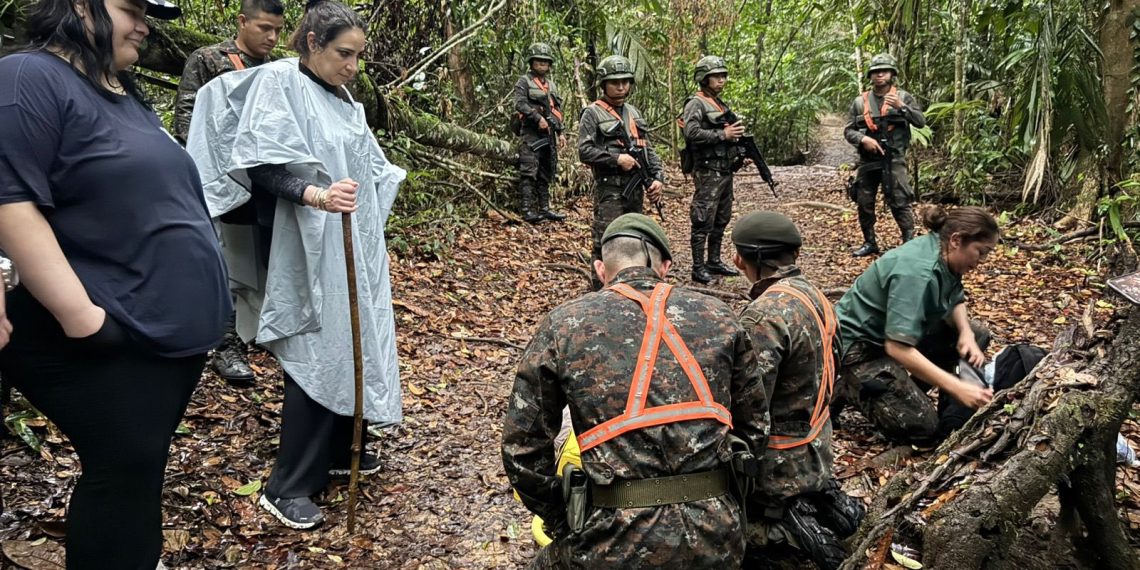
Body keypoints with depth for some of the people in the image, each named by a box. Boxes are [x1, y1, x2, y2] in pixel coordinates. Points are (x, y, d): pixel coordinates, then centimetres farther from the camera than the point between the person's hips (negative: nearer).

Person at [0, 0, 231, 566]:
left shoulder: (125, 93, 15)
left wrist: (191, 306, 20)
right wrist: (79, 314, -25)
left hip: (168, 329, 8)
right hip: (108, 344, -8)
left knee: (142, 471, 19)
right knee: (124, 475, 1)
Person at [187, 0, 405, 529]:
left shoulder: (341, 99, 15)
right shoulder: (277, 83, -10)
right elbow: (264, 162, -22)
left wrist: (374, 241, 21)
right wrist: (315, 194, -40)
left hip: (350, 246, 8)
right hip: (306, 249, -8)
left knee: (349, 345, 13)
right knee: (316, 354, -8)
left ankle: (339, 450, 29)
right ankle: (288, 487, 2)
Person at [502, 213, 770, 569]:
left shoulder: (562, 326, 0)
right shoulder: (717, 317, 6)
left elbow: (523, 447, 0)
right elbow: (756, 429, 10)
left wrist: (562, 523, 14)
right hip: (717, 539, 2)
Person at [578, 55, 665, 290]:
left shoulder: (634, 112, 16)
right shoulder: (592, 113, -5)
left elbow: (648, 149, 16)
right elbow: (584, 151, -13)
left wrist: (658, 177, 2)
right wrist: (616, 159, -18)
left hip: (635, 190, 7)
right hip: (609, 190, -7)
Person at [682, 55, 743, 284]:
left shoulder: (721, 105, 18)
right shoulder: (696, 104, -9)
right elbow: (692, 133, -24)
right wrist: (723, 134, -21)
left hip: (725, 170, 9)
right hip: (708, 172, -9)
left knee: (722, 220, 14)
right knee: (703, 221, -6)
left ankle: (714, 261, 24)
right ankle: (698, 268, -1)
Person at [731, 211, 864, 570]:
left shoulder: (765, 316, -27)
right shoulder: (815, 296, 2)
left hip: (778, 464, -8)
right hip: (816, 455, 8)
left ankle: (782, 529, -4)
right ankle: (819, 502, 13)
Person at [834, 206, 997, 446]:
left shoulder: (942, 255, -5)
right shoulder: (915, 272, -31)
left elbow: (955, 301, 11)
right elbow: (898, 347, -38)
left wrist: (966, 332, -12)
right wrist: (957, 388, -37)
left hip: (897, 331, 10)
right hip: (859, 345, -10)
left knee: (978, 336, 6)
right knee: (923, 428, -17)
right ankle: (852, 388, 2)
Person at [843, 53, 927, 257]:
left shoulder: (903, 97, 3)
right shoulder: (860, 102, 7)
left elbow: (921, 121, -6)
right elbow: (848, 130, 6)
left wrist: (901, 107, -20)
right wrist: (863, 139, -14)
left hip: (894, 159, -3)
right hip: (867, 160, 3)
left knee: (899, 202, -8)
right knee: (864, 203, 7)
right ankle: (870, 243, 20)